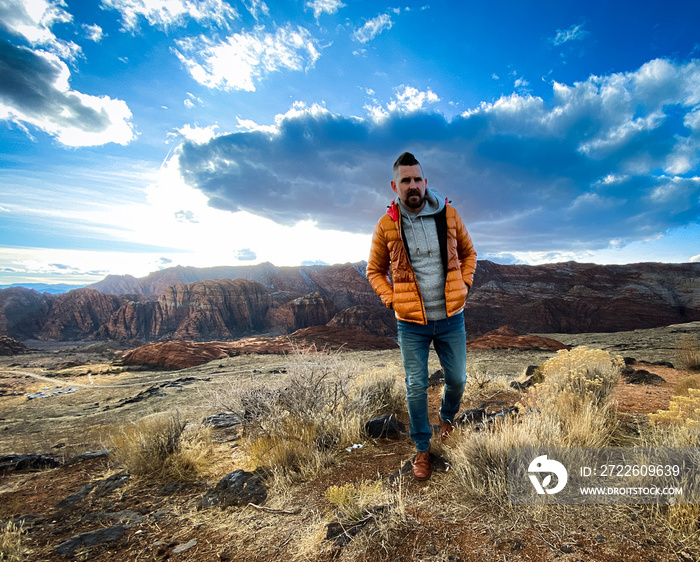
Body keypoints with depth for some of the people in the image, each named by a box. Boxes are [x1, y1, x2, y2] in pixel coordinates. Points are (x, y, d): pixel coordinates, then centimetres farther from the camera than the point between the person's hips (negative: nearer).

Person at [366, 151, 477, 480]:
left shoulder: (448, 215, -2)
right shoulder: (386, 226, -6)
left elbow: (468, 252, 13)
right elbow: (374, 271, 5)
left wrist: (464, 284, 0)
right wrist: (392, 300, -8)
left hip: (451, 318, 2)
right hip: (411, 323, -2)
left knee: (457, 379, 17)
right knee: (416, 387, 7)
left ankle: (447, 417, 50)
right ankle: (422, 449, 30)